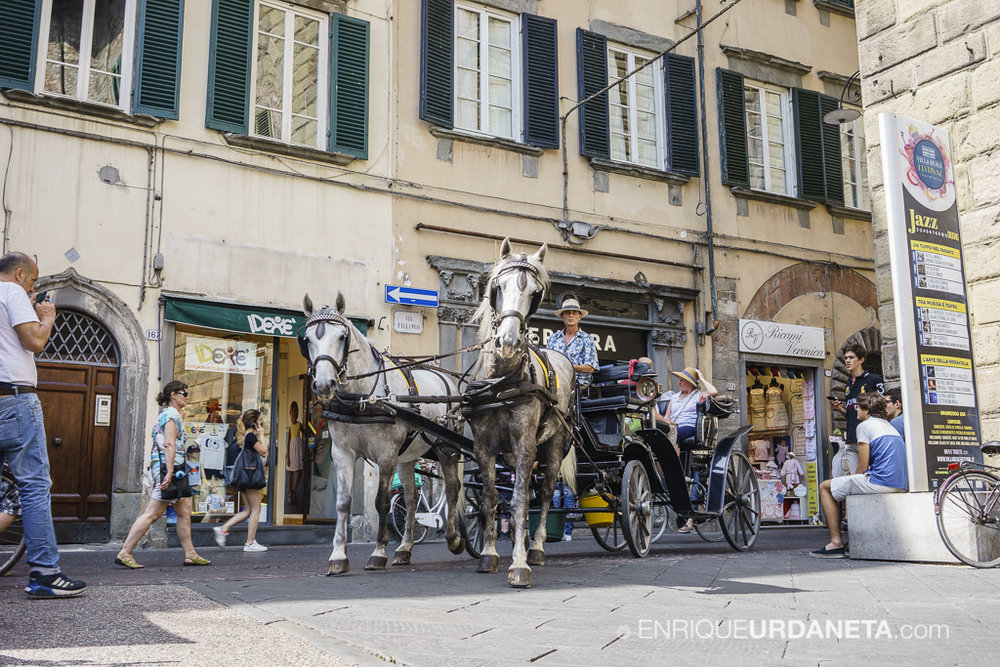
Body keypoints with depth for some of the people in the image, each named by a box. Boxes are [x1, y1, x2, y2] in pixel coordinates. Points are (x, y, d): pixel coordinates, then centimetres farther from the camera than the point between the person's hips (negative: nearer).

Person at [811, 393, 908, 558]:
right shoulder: (890, 426, 25)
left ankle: (836, 542, -6)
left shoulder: (865, 425, -3)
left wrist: (853, 480, 11)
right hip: (901, 484, 9)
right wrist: (853, 480, 25)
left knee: (825, 487, 4)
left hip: (881, 482, -9)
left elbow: (862, 467, -8)